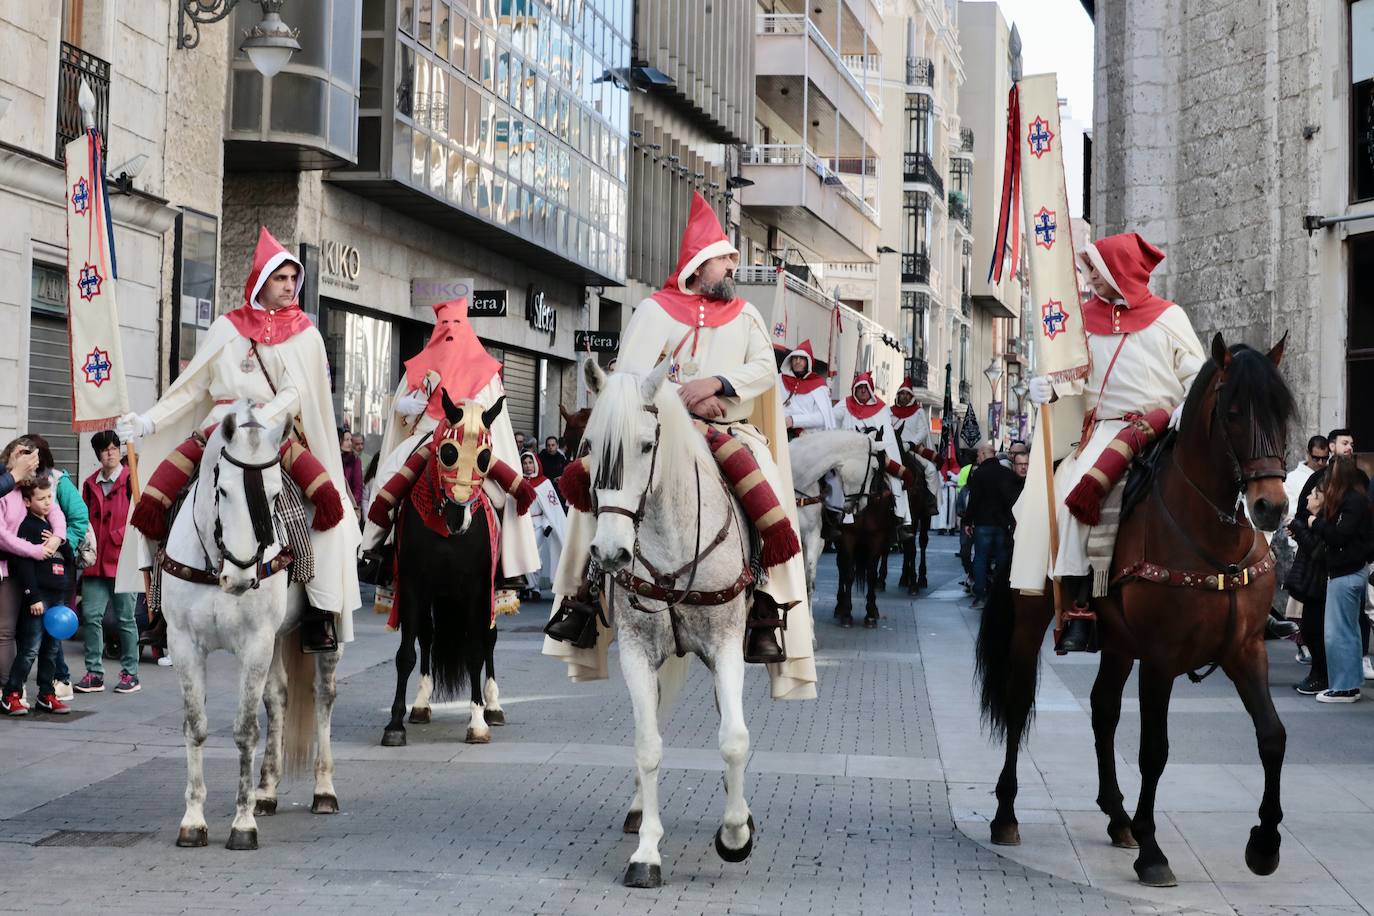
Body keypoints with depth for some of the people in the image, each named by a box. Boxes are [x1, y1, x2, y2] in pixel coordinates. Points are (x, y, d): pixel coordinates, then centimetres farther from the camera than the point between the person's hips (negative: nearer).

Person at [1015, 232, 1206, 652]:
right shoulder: (1086, 319, 15)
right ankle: (1079, 611, -23)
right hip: (1102, 431, 2)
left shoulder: (1168, 317, 9)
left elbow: (1196, 374, 7)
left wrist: (1189, 406, -13)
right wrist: (1050, 387, -10)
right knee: (1072, 494, -24)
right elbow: (1074, 374, 12)